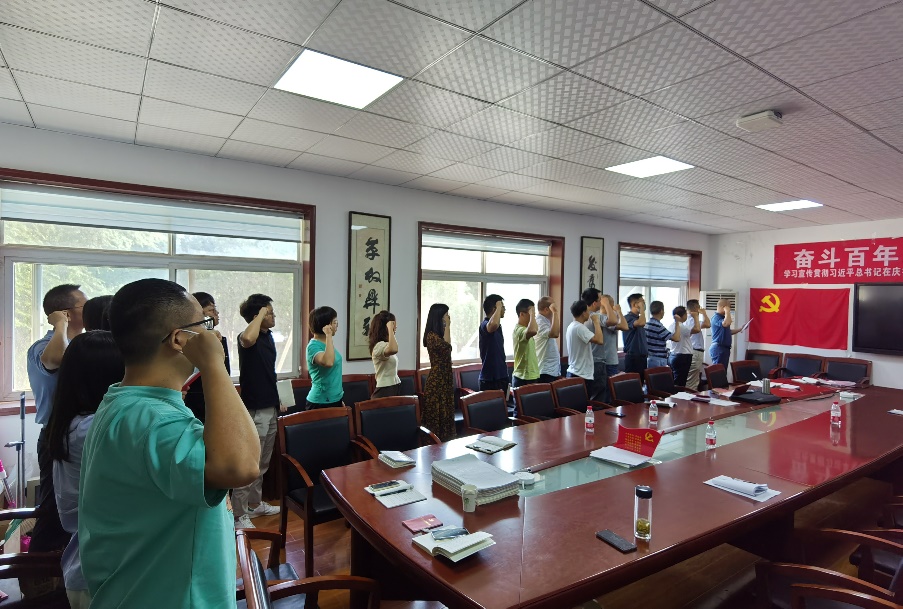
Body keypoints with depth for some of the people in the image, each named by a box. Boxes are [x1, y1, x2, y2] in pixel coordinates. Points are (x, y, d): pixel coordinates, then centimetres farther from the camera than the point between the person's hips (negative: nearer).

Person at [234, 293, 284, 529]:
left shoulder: (268, 335, 10)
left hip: (270, 409, 9)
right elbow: (248, 339, -45)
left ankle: (255, 504, 33)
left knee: (262, 463, 19)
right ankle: (238, 515, 12)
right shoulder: (247, 337, -16)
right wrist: (260, 314, -29)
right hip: (255, 410, -9)